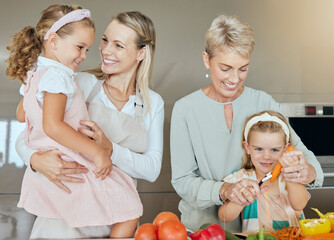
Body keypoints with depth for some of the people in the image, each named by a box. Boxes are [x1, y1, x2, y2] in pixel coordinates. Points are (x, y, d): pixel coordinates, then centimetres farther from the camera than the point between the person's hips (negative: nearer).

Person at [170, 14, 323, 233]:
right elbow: (182, 181, -8)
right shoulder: (185, 110, -7)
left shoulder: (263, 103, -1)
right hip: (202, 224, -1)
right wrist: (222, 190, -26)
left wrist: (309, 171, -25)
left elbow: (300, 150, -2)